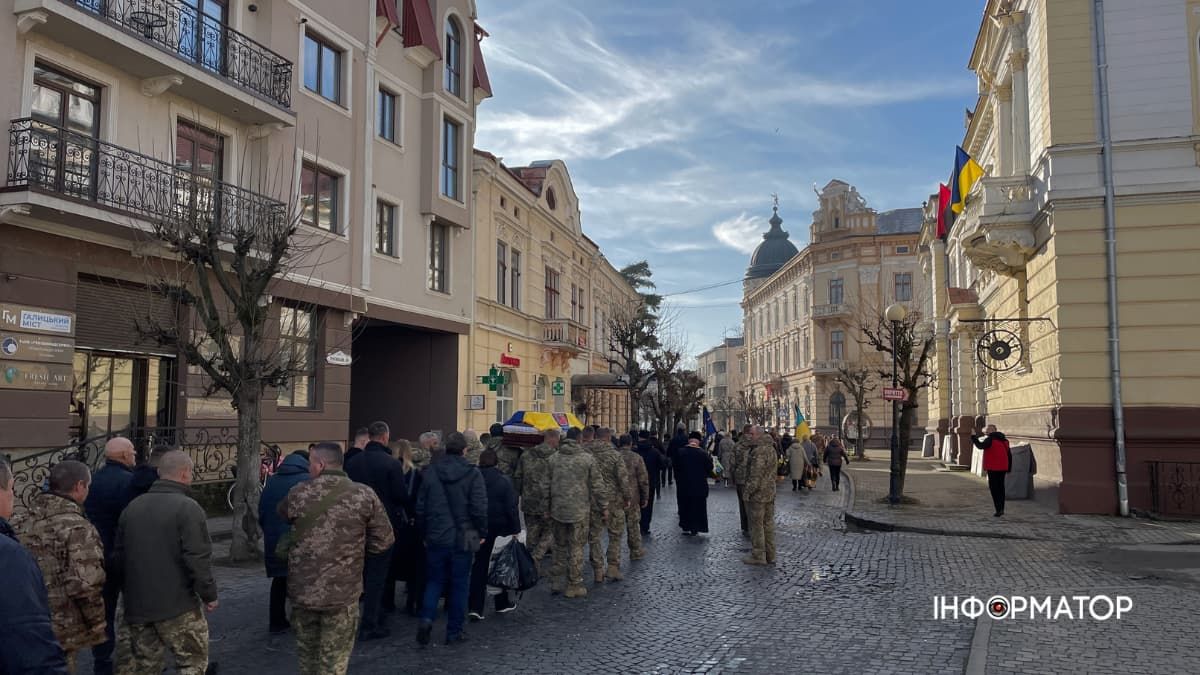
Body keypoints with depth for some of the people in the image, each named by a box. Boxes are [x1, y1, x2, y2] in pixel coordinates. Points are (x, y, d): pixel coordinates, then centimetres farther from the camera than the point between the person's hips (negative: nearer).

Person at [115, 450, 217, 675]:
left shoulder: (132, 507, 9)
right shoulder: (187, 507, -14)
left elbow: (119, 555, 15)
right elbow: (197, 558, -18)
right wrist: (209, 594, -7)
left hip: (137, 605, 7)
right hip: (177, 606, -7)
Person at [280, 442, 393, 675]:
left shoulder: (298, 493, -4)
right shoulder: (364, 495, -8)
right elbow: (384, 540, -5)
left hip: (302, 591, 2)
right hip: (342, 593, -2)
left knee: (307, 655, 20)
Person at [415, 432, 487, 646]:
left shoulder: (430, 472, 1)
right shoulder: (472, 474, -9)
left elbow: (420, 507, 6)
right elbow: (479, 508, -11)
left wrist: (424, 533, 16)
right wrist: (482, 533, 2)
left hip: (436, 538, 2)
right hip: (463, 539, -2)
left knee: (434, 580, 15)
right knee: (459, 584, 8)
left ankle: (426, 617, -7)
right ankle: (454, 632, 13)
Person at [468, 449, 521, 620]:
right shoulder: (504, 481, -9)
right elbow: (512, 508, -9)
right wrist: (516, 529, -3)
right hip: (500, 529, -2)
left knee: (479, 566, 6)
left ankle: (475, 607, -1)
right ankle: (502, 603, 26)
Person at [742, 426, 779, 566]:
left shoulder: (759, 451, -19)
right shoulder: (770, 448, 12)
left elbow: (756, 474, -22)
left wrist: (748, 491, -16)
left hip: (758, 493, -9)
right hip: (770, 493, 9)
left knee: (756, 525, -1)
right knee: (768, 523, 13)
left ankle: (758, 556, 5)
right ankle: (770, 555, 19)